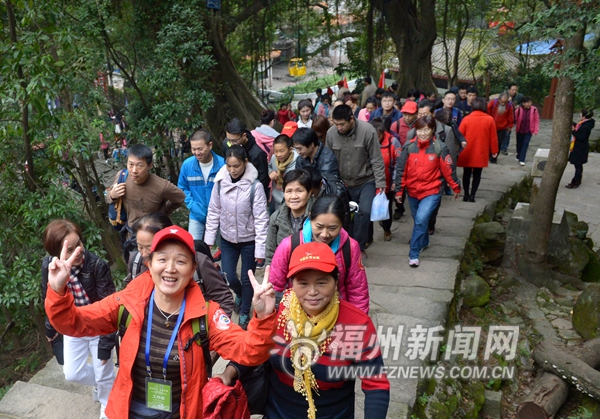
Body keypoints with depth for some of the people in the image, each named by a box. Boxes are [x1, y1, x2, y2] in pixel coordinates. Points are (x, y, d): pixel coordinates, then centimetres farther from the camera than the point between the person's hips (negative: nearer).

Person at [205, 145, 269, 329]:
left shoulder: (255, 186, -19)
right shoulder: (220, 183, -8)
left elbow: (261, 219, -16)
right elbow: (213, 213, 2)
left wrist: (260, 249, -16)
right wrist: (209, 239, 3)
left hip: (249, 240, -3)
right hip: (227, 239, 3)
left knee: (247, 279, 9)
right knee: (229, 277, 8)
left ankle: (244, 314, 33)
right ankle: (239, 295, 44)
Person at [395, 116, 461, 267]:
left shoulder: (439, 148, -12)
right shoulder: (409, 147, -6)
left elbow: (448, 170, -4)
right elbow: (401, 170, -2)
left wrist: (456, 188, 4)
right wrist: (398, 191, 0)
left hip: (432, 192, -4)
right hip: (412, 191, 4)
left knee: (421, 219, -20)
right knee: (418, 219, 20)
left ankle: (414, 254, -9)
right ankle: (424, 242, 47)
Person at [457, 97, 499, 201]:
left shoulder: (466, 119, -6)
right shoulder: (489, 119, -5)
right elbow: (493, 137, -2)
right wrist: (494, 151, 8)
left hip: (467, 153, 0)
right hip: (481, 153, 0)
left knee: (467, 173, 14)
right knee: (477, 174, 10)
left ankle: (466, 195, 13)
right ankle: (472, 195, 5)